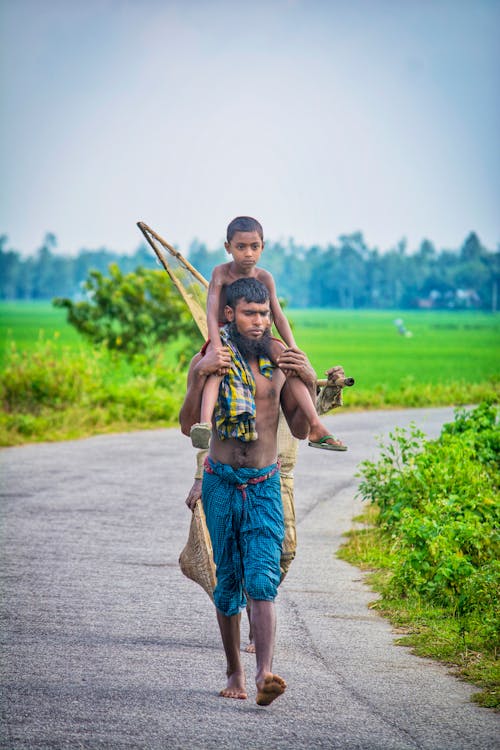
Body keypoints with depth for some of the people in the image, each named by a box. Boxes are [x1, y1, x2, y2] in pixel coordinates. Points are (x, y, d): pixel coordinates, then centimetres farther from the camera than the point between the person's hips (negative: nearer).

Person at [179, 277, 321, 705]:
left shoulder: (279, 358, 4)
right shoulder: (209, 361, 1)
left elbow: (300, 431, 6)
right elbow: (188, 426, -9)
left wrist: (309, 382, -8)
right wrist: (201, 374, -21)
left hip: (265, 483, 0)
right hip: (222, 482, 0)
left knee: (262, 581, -15)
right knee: (228, 581, 6)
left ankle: (265, 674, -26)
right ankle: (235, 673, 21)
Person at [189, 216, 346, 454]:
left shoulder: (265, 278, -4)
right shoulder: (221, 273, -13)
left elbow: (278, 316, -6)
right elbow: (212, 313, -22)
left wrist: (293, 349, -20)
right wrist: (217, 348, -37)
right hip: (224, 335, -4)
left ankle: (316, 427, -14)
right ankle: (204, 423, -58)